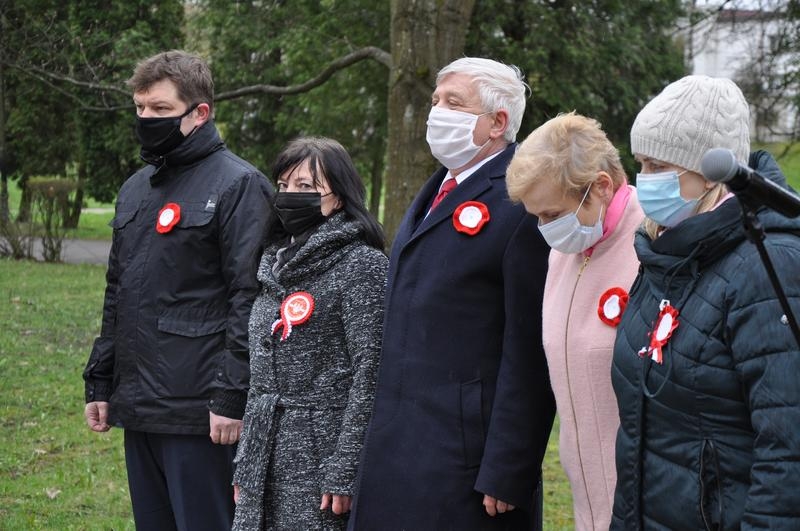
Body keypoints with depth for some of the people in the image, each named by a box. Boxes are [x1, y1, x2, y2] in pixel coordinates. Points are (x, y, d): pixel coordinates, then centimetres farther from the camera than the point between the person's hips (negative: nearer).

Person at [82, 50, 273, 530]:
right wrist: (99, 383, 17)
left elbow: (249, 298, -14)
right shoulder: (136, 189, 17)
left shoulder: (238, 185, -7)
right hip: (137, 409, 8)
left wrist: (230, 397, -19)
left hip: (198, 412, -8)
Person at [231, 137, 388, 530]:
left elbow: (370, 372, -13)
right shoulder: (275, 261, 16)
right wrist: (245, 464, 16)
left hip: (321, 453, -7)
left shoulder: (362, 264, -7)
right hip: (267, 460, 7)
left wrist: (344, 474, -17)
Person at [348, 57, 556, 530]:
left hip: (464, 462, -8)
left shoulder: (522, 209, -14)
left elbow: (529, 355, -18)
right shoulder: (434, 193, 16)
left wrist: (505, 475, -19)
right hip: (396, 450, 8)